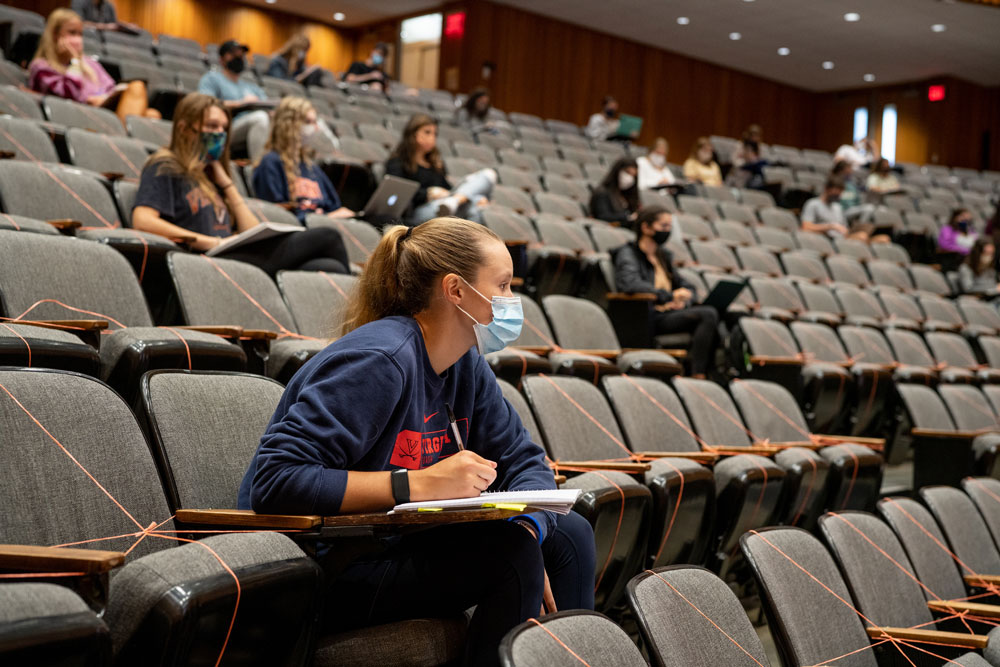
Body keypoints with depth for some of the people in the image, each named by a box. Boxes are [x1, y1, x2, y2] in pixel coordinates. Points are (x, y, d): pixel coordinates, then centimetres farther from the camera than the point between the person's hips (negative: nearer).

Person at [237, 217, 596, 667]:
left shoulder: (466, 365, 5)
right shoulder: (380, 360, -23)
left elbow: (524, 460, 7)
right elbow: (274, 483, -30)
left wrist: (527, 530, -15)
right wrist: (418, 485, -33)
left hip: (393, 550, 9)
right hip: (321, 575, -9)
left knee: (567, 534, 2)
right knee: (509, 554, -24)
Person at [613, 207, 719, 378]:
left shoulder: (663, 255, 26)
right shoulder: (628, 253, 1)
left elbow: (684, 285, 30)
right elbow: (630, 284, -19)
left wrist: (683, 299, 4)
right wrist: (669, 296, -20)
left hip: (670, 313, 7)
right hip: (649, 319, -7)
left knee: (711, 315, -24)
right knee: (708, 314, -27)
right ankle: (697, 374, -32)